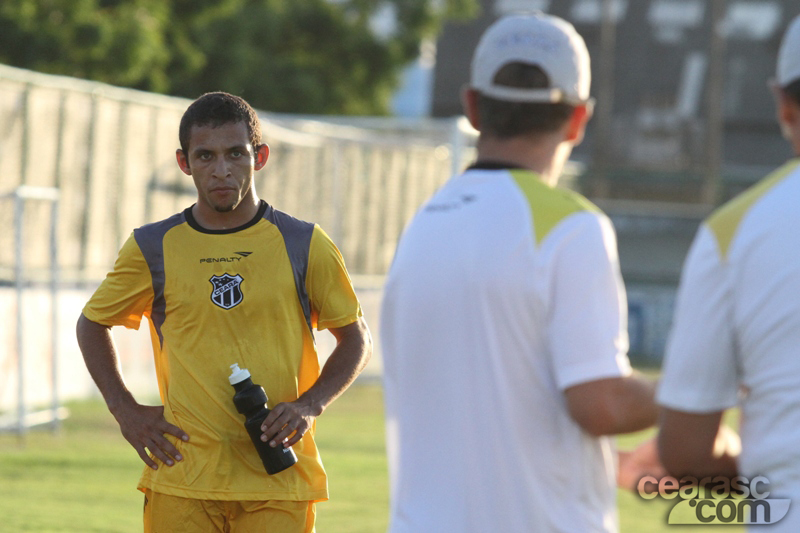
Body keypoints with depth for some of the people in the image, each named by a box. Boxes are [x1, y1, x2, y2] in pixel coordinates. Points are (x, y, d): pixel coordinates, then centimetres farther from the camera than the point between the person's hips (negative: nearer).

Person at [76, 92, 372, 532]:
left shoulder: (304, 246, 3)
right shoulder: (154, 248, 5)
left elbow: (355, 338, 13)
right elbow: (92, 324, 19)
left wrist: (310, 405, -3)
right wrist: (125, 409, 7)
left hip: (278, 483, -1)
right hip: (181, 480, 1)